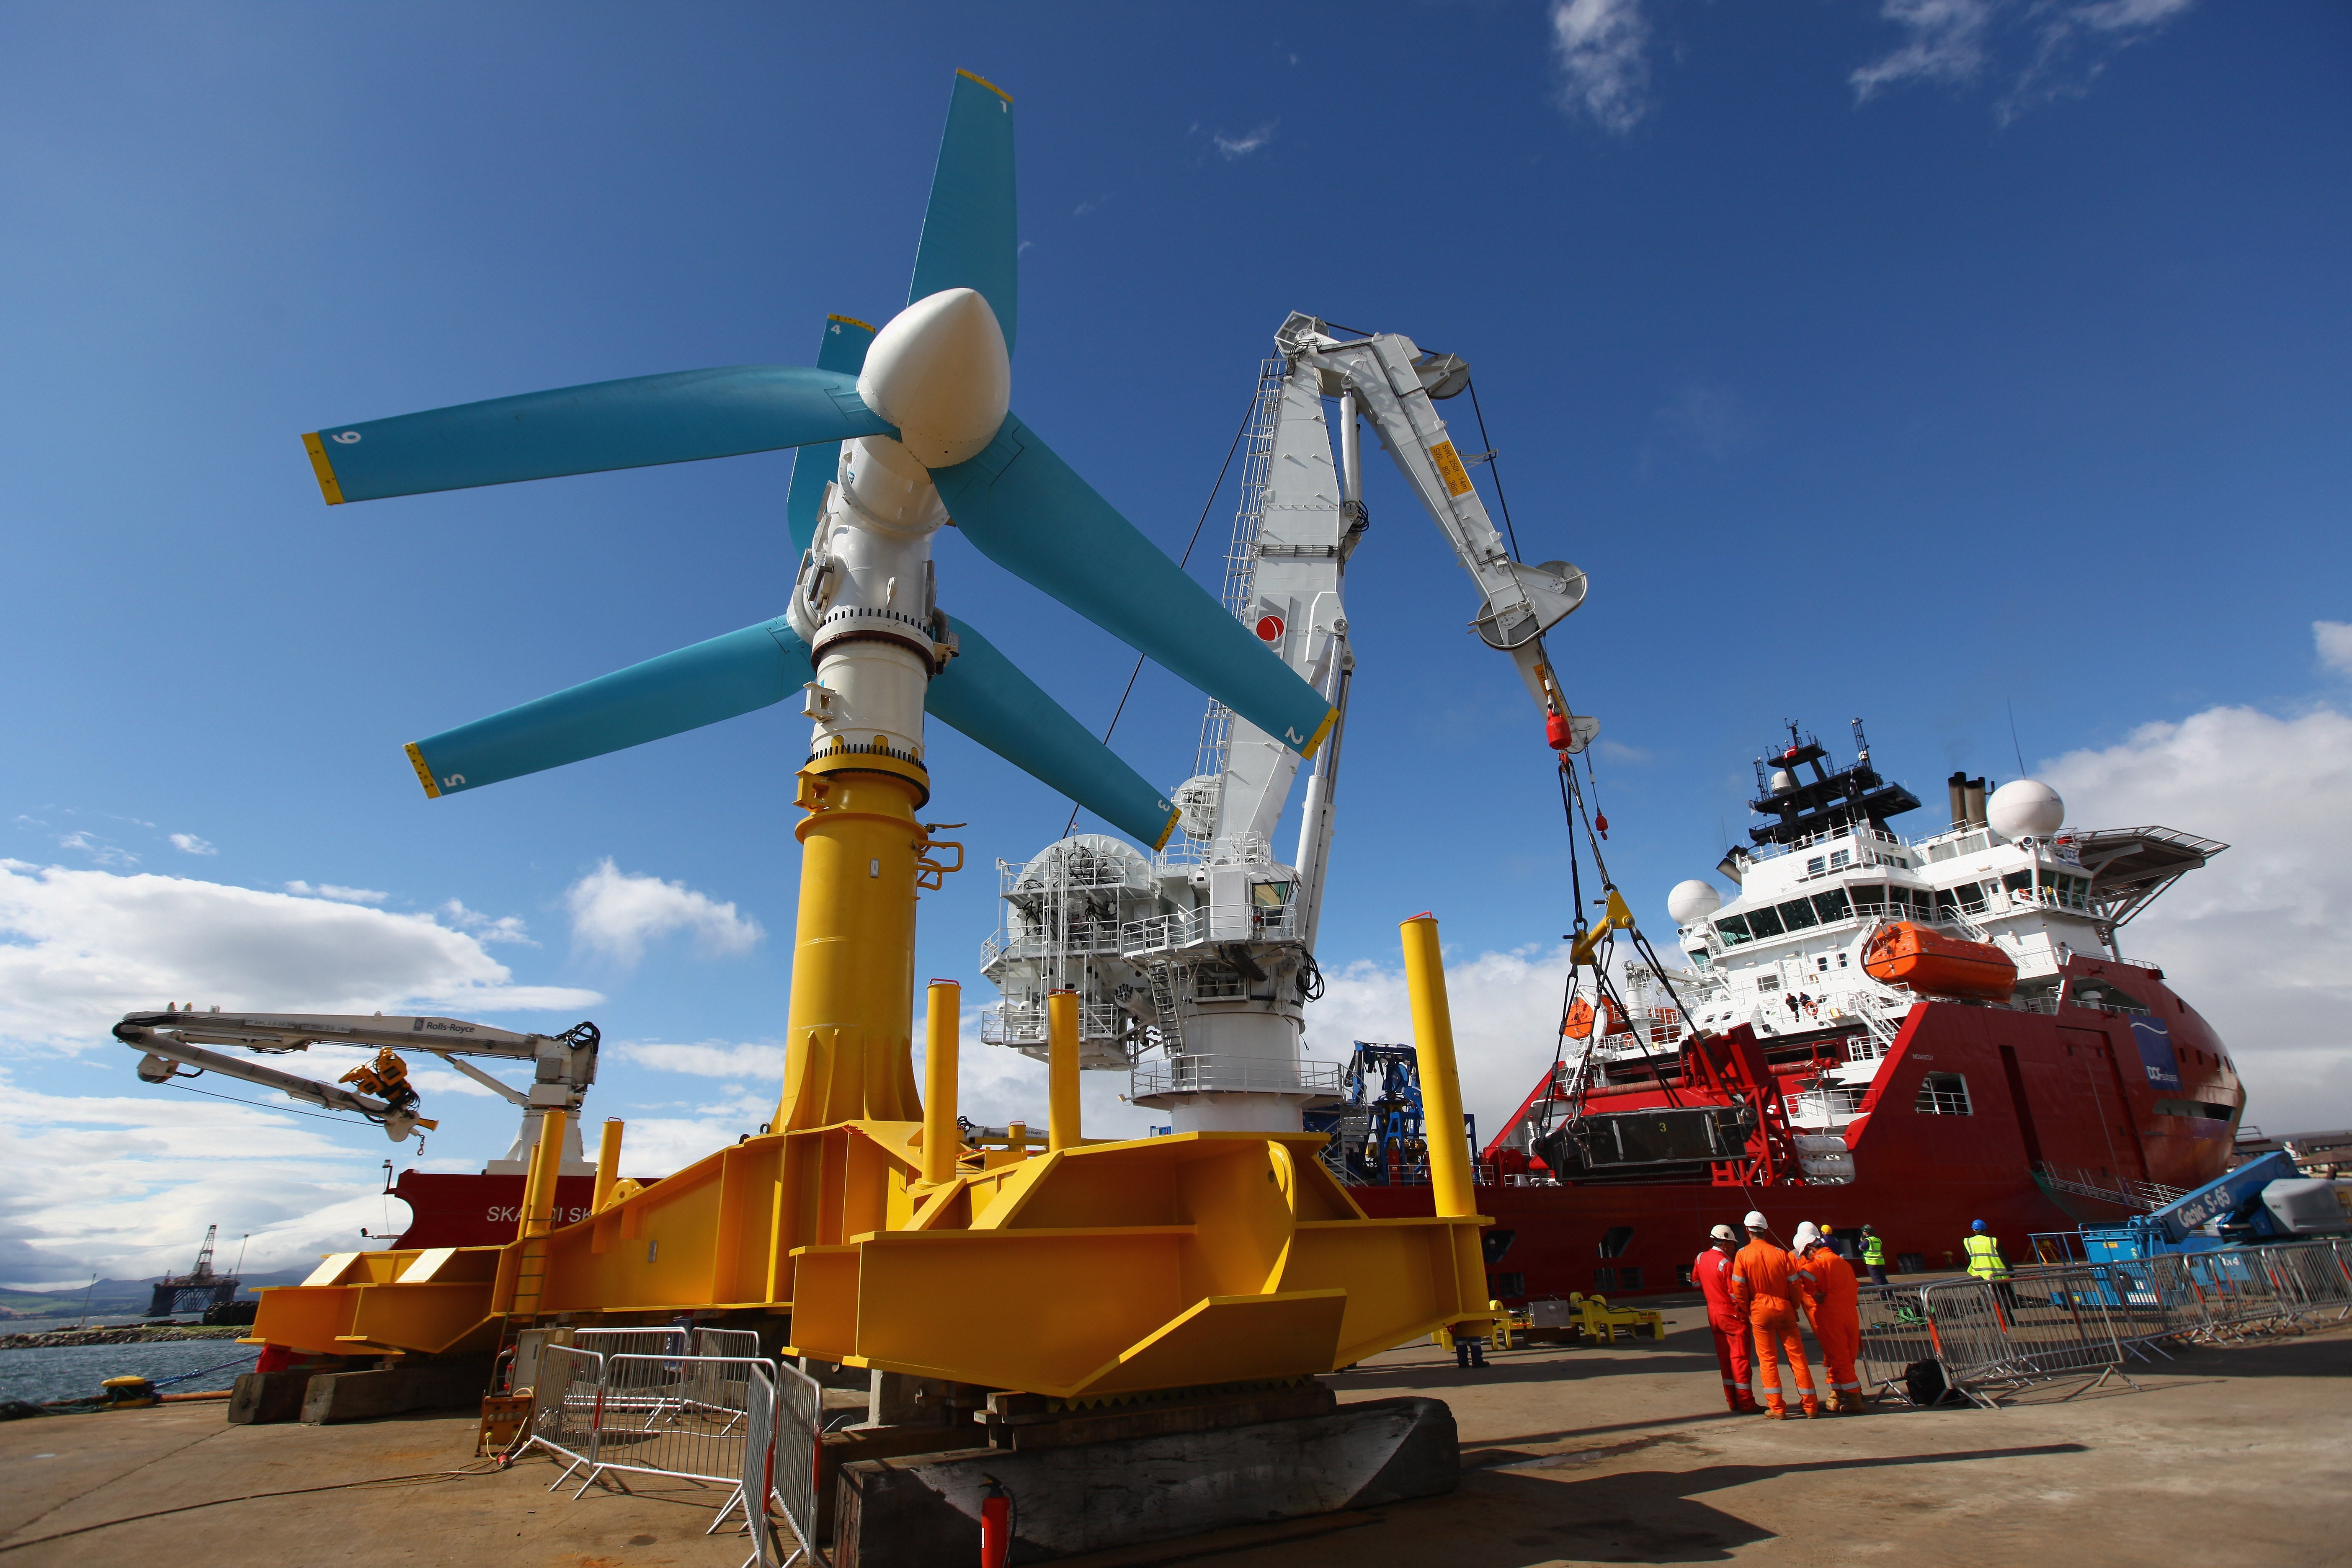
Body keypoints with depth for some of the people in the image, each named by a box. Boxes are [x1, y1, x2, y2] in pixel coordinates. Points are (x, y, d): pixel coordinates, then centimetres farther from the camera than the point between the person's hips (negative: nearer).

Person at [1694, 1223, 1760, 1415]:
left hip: (1713, 1312, 7)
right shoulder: (1726, 1264, -20)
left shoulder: (1701, 1259, 3)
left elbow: (1696, 1283, 15)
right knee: (1740, 1357, -1)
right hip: (1731, 1314, -7)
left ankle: (1733, 1402, 18)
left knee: (1724, 1358, 13)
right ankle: (1746, 1404, 2)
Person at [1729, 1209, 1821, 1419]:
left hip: (1760, 1311, -2)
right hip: (1784, 1308, 2)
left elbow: (1738, 1289, -6)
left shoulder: (1743, 1255, -5)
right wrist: (1793, 1307, 16)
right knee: (1797, 1356, 10)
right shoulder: (1780, 1253, -2)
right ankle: (1810, 1405, 16)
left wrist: (1746, 1311, 8)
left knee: (1768, 1360, 5)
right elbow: (1796, 1285, 0)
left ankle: (1777, 1408, 5)